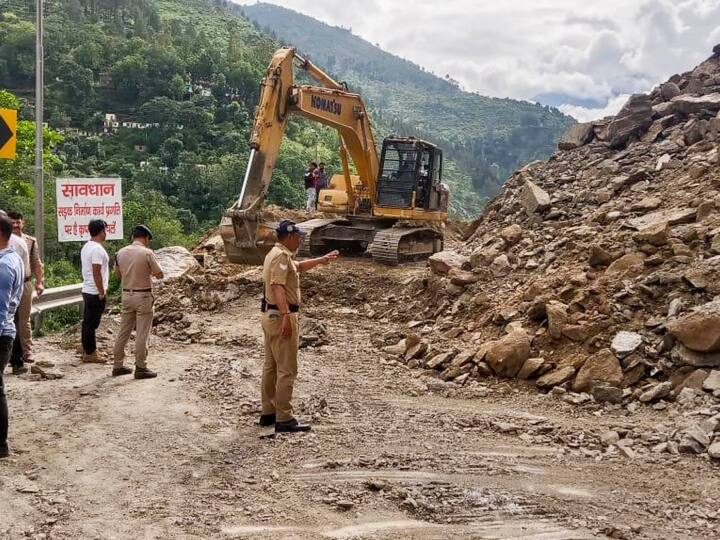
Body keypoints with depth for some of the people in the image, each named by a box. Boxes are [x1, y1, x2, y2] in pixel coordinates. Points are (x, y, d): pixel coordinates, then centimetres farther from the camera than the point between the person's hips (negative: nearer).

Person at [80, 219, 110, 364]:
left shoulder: (86, 247, 13)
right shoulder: (97, 249, -19)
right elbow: (96, 273, -23)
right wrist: (102, 292, -18)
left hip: (87, 290, 10)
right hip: (95, 292, -10)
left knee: (88, 322, 15)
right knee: (92, 324, -4)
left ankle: (87, 350, 23)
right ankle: (90, 353, 1)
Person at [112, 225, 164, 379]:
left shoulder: (121, 252, 3)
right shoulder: (147, 253, -13)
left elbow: (118, 273, 15)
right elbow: (160, 275, -9)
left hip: (126, 295, 5)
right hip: (143, 296, -5)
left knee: (123, 331, 13)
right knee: (142, 334, 0)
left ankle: (117, 365, 19)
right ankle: (140, 368, 4)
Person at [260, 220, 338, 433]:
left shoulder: (277, 254, 16)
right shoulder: (281, 256, -16)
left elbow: (299, 266, 35)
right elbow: (277, 287, -29)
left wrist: (322, 260, 39)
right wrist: (286, 316, -38)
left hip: (271, 315, 11)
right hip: (281, 316, -11)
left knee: (271, 366, 15)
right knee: (287, 370, -7)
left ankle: (268, 412, 23)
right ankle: (284, 419, -5)